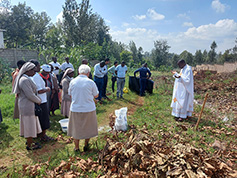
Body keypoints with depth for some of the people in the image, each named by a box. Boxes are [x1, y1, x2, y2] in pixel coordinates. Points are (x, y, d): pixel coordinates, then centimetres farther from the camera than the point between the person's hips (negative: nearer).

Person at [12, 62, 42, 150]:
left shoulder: (26, 78, 10)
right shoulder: (24, 80, -23)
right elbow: (30, 95, -24)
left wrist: (37, 99, 9)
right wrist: (39, 101, -8)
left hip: (27, 105, 10)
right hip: (27, 106, -10)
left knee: (29, 125, 21)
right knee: (29, 125, 4)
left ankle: (29, 141, 38)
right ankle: (29, 146, 19)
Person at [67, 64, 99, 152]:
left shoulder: (73, 81, -4)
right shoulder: (90, 82, -11)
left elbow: (70, 94, 8)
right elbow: (96, 95, -1)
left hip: (75, 109, 2)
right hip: (89, 109, -1)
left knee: (76, 128, 16)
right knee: (88, 128, 18)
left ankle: (76, 147, 27)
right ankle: (86, 146, 31)